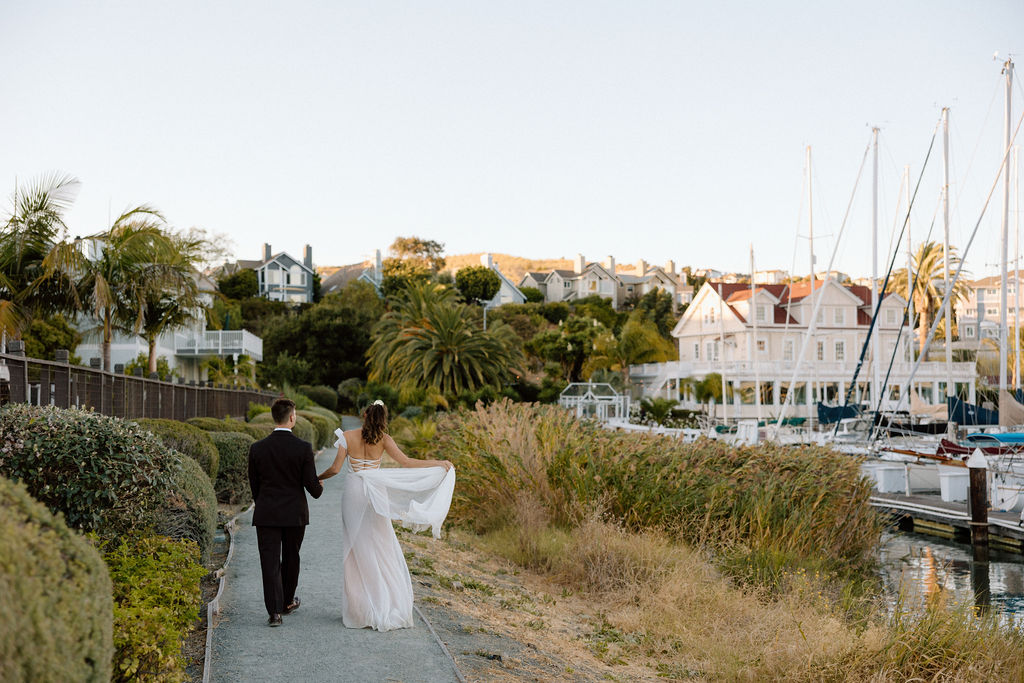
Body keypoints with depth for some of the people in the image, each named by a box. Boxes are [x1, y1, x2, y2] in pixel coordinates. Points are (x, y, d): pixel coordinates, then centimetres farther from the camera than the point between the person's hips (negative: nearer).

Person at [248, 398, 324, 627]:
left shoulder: (257, 448, -4)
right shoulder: (303, 448, -12)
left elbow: (254, 484, 6)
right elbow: (312, 485, -8)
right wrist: (319, 488, 16)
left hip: (266, 514, 0)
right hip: (295, 513, 0)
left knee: (270, 562, 1)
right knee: (291, 559, 17)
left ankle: (274, 611, -7)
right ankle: (287, 602, 33)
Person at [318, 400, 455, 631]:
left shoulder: (348, 436, -3)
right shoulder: (383, 439, -4)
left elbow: (336, 468, -4)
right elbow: (405, 462, -8)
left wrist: (317, 478, 16)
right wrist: (439, 464, -1)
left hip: (352, 494, 0)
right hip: (375, 493, 0)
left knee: (356, 552, 7)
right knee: (382, 550, 7)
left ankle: (358, 611, 10)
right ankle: (387, 610, 5)